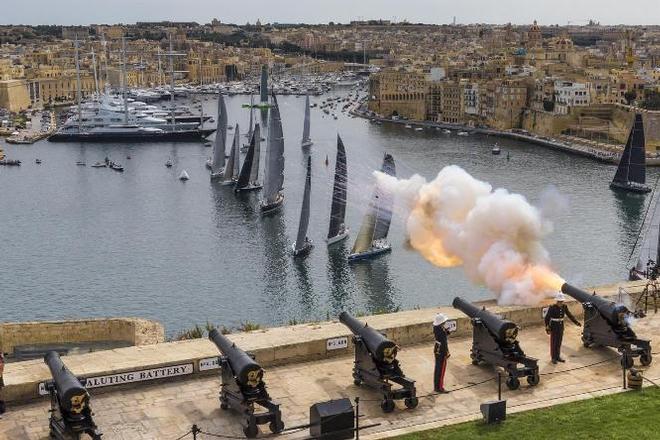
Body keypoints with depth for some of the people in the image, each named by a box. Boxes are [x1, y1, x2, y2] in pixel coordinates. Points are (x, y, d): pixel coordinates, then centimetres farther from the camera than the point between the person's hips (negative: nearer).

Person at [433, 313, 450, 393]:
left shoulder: (435, 327, 0)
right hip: (441, 352, -9)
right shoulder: (442, 331, -27)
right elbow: (444, 343, -24)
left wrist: (446, 331, 0)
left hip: (436, 350, 9)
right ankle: (439, 388, 11)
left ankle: (436, 386, 29)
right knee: (441, 369, 2)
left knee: (437, 369, 18)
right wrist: (446, 353, -17)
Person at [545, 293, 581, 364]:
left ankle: (558, 357, 24)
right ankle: (553, 358, 15)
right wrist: (547, 328, -22)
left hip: (561, 326, 5)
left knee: (559, 342, 13)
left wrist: (576, 322, -4)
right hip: (553, 327, -5)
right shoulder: (552, 308, -19)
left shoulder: (564, 307, -3)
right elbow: (547, 318, -17)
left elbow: (569, 315, 5)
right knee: (553, 343, 4)